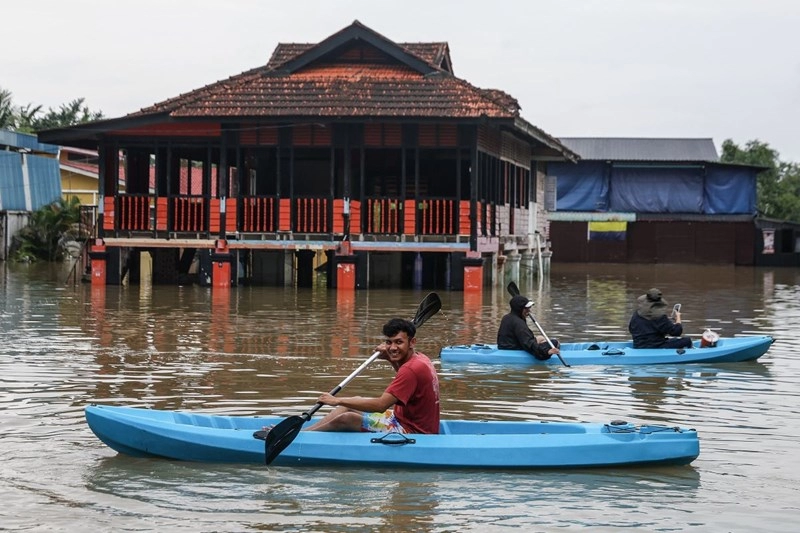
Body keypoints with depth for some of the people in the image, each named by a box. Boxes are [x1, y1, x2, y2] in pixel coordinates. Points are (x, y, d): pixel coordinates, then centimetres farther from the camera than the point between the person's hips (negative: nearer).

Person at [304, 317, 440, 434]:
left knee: (345, 419, -12)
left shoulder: (413, 369, -26)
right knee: (356, 401, 18)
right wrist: (390, 359, 12)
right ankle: (306, 430, 20)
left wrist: (338, 401, -25)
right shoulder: (419, 358, 4)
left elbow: (381, 405, -30)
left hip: (412, 431, -11)